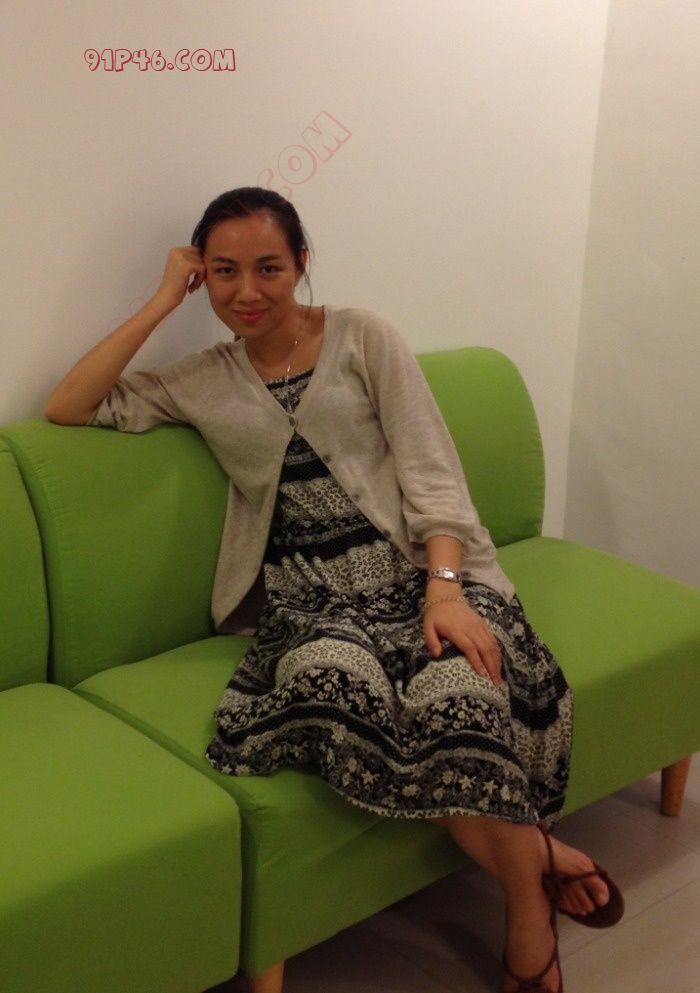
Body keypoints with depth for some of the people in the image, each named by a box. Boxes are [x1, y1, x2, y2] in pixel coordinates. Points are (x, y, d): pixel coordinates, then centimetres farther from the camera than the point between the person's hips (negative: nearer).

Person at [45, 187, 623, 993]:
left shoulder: (362, 336, 7)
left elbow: (429, 471, -1)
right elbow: (66, 409, 6)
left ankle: (526, 905, -11)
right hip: (309, 601, 2)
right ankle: (537, 856, -18)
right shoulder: (202, 382, 15)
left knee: (458, 696, -35)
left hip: (413, 566, -1)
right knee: (335, 681, -35)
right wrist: (162, 302, 5)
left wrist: (444, 589, -17)